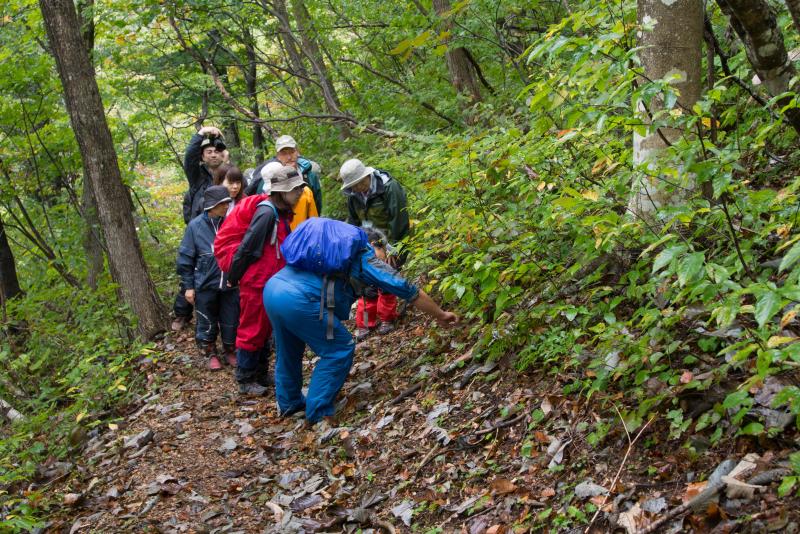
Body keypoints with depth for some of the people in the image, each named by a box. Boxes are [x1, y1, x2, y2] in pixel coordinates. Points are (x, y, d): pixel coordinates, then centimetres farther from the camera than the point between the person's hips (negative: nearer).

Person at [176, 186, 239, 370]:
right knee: (207, 322, 13)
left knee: (231, 320, 13)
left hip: (230, 284, 1)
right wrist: (188, 286, -2)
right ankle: (210, 353, 32)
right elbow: (185, 258, -2)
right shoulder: (196, 226, -9)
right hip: (205, 285, -1)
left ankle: (230, 351, 34)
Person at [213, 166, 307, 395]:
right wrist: (233, 277, -11)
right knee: (252, 330, 4)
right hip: (256, 282, -9)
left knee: (265, 329, 18)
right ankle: (245, 380, 17)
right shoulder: (266, 212, -21)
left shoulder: (280, 213, 7)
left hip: (270, 281, 9)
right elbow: (247, 247, -19)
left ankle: (261, 374, 32)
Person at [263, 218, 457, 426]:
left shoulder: (337, 243, 29)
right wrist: (440, 315, 25)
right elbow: (410, 291, 14)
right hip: (298, 299, -8)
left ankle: (289, 403, 43)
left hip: (272, 288, 8)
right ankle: (317, 413, 11)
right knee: (339, 350, 8)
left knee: (288, 351, 28)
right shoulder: (365, 259, 9)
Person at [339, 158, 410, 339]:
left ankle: (387, 319, 17)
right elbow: (353, 221, 11)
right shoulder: (354, 194, -3)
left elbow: (398, 218, -21)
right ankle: (365, 323, 9)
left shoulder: (389, 187, -22)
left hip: (389, 244, -5)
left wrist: (391, 246, -20)